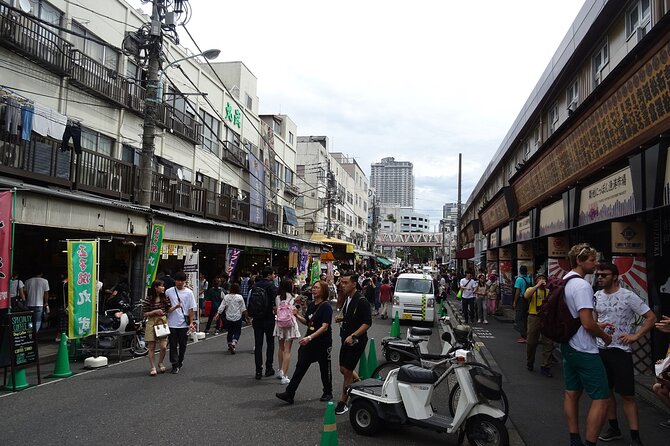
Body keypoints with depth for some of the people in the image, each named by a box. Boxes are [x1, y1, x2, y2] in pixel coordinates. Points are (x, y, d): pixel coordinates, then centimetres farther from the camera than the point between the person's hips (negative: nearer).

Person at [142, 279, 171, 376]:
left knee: (164, 346, -4)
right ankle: (152, 367, 15)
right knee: (152, 347, 3)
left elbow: (168, 310, 11)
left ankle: (160, 363, 22)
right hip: (152, 323, -3)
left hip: (163, 322, 3)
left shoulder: (165, 298, 6)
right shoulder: (148, 299, -5)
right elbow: (145, 314, -5)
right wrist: (155, 311, -18)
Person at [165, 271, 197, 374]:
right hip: (172, 323, 0)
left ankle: (180, 362, 29)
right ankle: (175, 365, 6)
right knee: (173, 345, 0)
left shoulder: (188, 292, 2)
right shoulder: (168, 292, 2)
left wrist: (191, 322, -4)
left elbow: (191, 309, 2)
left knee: (182, 345, 11)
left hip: (184, 324, 1)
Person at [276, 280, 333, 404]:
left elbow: (325, 327, -23)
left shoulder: (326, 307, -15)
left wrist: (310, 337, -31)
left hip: (323, 343, -6)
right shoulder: (311, 305, 7)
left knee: (324, 369, 10)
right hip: (308, 342, 6)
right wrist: (297, 315, -1)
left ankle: (328, 393, 30)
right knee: (300, 367, 2)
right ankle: (289, 394, 2)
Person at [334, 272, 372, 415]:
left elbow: (367, 323, -21)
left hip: (356, 341, -9)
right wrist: (341, 319, 2)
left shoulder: (361, 301, -18)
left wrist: (353, 336, -27)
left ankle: (343, 403, 12)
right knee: (343, 370, 15)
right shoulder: (348, 299, 8)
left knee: (347, 371, -2)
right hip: (346, 339, 9)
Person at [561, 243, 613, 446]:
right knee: (601, 398, -2)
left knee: (572, 393, 14)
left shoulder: (564, 282, 10)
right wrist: (604, 336, -7)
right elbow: (587, 323, -25)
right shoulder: (582, 286, -21)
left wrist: (596, 326, 18)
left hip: (568, 345, 10)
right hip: (584, 350, -10)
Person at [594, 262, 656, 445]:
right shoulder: (597, 296, 5)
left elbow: (651, 317, -8)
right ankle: (614, 427, 26)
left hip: (620, 350, -5)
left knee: (627, 395, -1)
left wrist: (635, 336, -14)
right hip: (600, 349, 5)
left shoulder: (628, 296, -10)